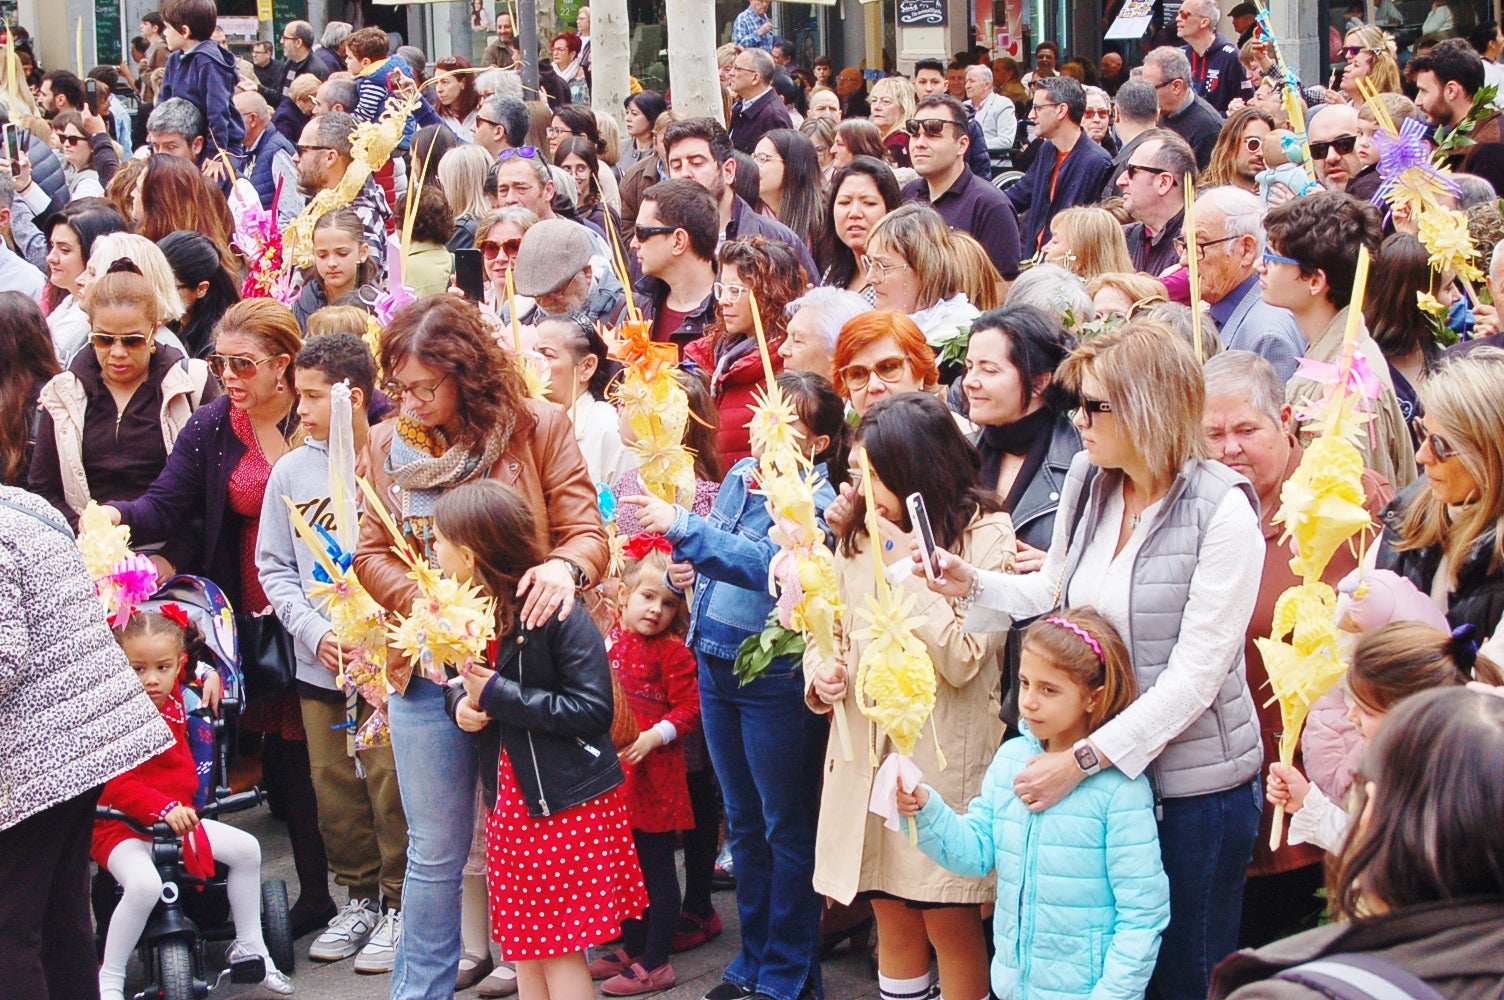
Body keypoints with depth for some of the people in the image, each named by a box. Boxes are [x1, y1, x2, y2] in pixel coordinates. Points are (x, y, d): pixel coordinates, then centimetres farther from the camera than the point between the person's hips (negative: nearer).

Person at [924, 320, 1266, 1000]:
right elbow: (1055, 593, 18)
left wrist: (1085, 757, -22)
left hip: (1194, 783, -6)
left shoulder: (1221, 509, -16)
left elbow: (1195, 673, -19)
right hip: (1097, 772, 6)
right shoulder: (1087, 483, 3)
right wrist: (972, 583, 0)